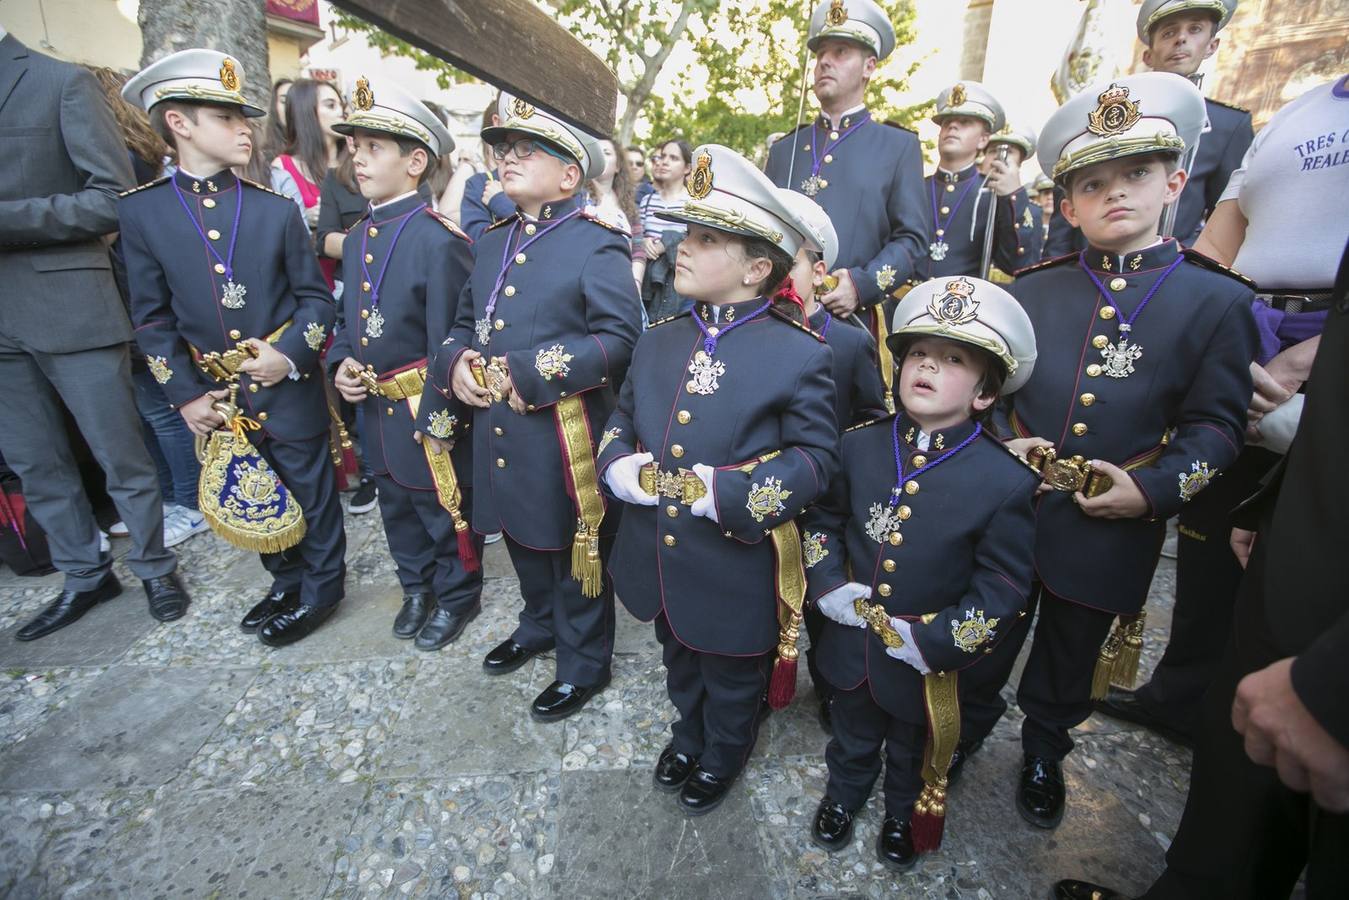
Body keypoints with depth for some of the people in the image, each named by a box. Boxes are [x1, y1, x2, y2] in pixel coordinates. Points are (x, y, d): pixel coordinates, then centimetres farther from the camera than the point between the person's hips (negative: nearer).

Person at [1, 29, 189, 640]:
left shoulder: (62, 81, 1)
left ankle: (154, 567, 21)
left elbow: (113, 197, -9)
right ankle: (84, 576, 28)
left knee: (119, 454, 3)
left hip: (64, 303, -6)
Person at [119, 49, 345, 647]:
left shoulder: (277, 210, -2)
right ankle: (287, 581, 37)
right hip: (218, 395, 2)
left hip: (289, 387, -2)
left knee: (310, 490, 8)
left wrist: (290, 354, -17)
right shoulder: (140, 211, 0)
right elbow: (152, 317, 3)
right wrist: (185, 394, -4)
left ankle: (321, 586, 27)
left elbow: (315, 296, 0)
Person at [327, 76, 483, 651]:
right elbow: (347, 318, 18)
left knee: (445, 511, 9)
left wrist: (438, 418, -20)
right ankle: (417, 587, 43)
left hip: (428, 410, -8)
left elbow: (451, 339, -19)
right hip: (375, 408, 8)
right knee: (397, 507, 22)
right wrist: (341, 363, -1)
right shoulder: (355, 238, 9)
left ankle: (457, 595, 31)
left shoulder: (439, 240, -17)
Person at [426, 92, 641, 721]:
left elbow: (619, 338, -20)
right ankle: (540, 625, 48)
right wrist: (455, 362, -3)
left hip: (567, 438, -7)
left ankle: (583, 663, 29)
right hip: (500, 433, 8)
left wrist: (530, 373, -25)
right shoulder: (493, 241, 14)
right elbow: (465, 321, 20)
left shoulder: (597, 245, -11)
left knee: (575, 553, 8)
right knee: (522, 539, 23)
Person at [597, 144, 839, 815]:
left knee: (731, 682, 23)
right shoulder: (657, 342, -1)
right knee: (680, 664, 31)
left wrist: (723, 492, -28)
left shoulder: (800, 355, -18)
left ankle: (723, 755, 54)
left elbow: (816, 456, -15)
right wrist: (619, 467, -14)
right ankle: (688, 734, 61)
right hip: (656, 562, 6)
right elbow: (621, 420, 9)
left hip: (735, 574, -5)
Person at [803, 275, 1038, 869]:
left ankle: (905, 816, 59)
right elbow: (822, 517, 2)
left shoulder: (1007, 480, -22)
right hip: (850, 647, 3)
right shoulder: (859, 444, -12)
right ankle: (844, 794, 61)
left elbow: (1003, 591, -17)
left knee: (915, 753, 28)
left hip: (928, 665, -2)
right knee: (852, 737, 30)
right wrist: (827, 585, -12)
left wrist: (930, 642, -23)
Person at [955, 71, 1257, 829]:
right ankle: (967, 729, 45)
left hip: (1110, 532, -1)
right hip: (1006, 510, 1)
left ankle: (1044, 753, 47)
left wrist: (1152, 489, -19)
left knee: (1070, 661, 20)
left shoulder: (1218, 302, -3)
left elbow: (1217, 427, -4)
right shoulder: (1030, 291, 2)